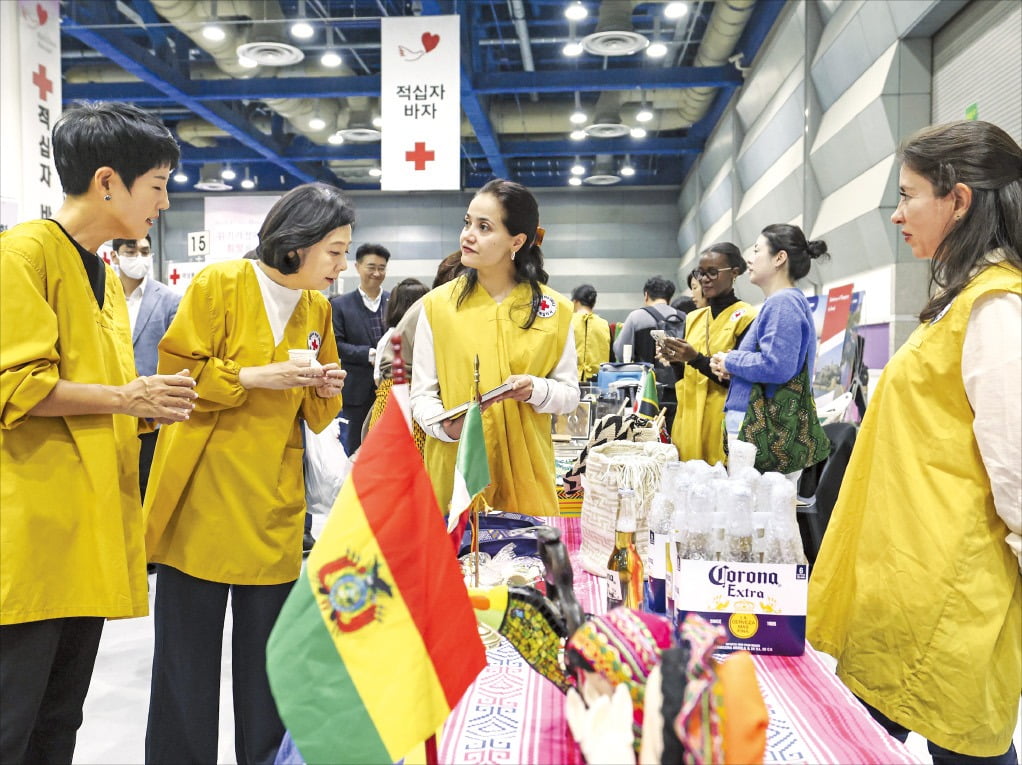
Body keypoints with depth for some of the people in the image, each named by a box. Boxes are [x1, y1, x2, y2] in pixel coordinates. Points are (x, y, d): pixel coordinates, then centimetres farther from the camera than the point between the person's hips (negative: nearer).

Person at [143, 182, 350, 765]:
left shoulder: (318, 309, 10)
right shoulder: (220, 284, -6)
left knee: (268, 648, 9)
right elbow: (175, 372, -8)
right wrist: (253, 376, -17)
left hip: (272, 507, 4)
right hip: (203, 493, -4)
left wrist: (325, 390, -5)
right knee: (188, 646, 4)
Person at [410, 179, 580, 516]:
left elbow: (570, 393, 5)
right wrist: (446, 426, -18)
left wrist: (536, 391, -15)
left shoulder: (554, 309, 0)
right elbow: (422, 394, 1)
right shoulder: (437, 305, -2)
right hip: (455, 468, 0)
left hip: (526, 470, 1)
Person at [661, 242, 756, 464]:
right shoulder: (692, 319, 12)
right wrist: (675, 360, -5)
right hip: (688, 422, 6)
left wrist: (697, 359, -20)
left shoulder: (746, 318, -6)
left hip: (723, 426, -5)